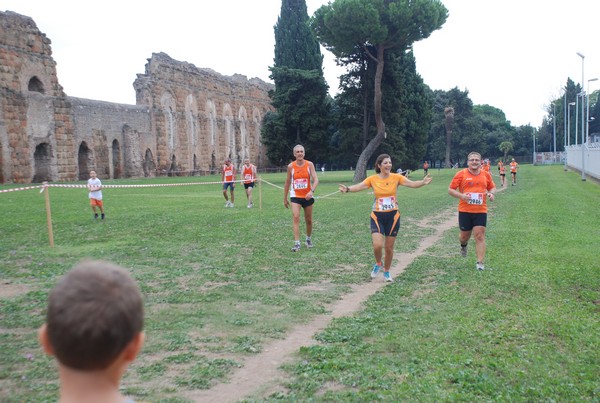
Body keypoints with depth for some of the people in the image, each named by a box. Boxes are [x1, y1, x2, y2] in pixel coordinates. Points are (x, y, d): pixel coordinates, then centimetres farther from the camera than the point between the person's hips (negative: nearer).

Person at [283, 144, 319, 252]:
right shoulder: (291, 166, -3)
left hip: (308, 197, 1)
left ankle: (309, 238, 37)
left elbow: (315, 179, -14)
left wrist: (312, 191, -32)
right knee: (296, 217, -18)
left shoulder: (309, 164, -5)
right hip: (295, 196, -1)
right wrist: (285, 199, 9)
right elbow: (287, 183, 6)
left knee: (309, 220, 12)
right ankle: (297, 243, -19)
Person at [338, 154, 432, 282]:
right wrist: (348, 189, -37)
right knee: (377, 245, -16)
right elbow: (359, 186, -17)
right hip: (377, 216, -1)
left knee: (389, 247, 9)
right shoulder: (373, 179, -5)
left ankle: (386, 272, 32)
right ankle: (378, 264, 18)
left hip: (393, 216, 1)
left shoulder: (396, 177, -5)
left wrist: (423, 182, -36)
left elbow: (412, 183, -17)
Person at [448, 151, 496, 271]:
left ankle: (480, 262, -2)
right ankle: (463, 245, 48)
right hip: (465, 211, -1)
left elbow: (492, 188, 18)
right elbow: (450, 190, -2)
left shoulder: (486, 174, 5)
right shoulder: (461, 174, -4)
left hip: (481, 211, 1)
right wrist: (461, 196, -20)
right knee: (465, 235, 11)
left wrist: (491, 193, -5)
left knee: (480, 235, -7)